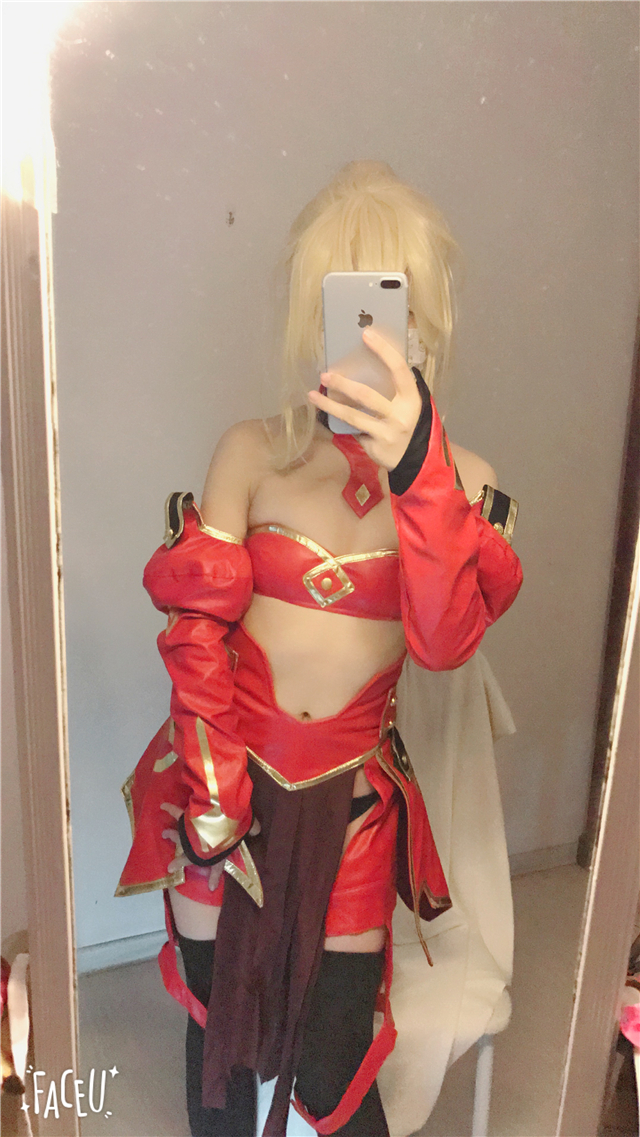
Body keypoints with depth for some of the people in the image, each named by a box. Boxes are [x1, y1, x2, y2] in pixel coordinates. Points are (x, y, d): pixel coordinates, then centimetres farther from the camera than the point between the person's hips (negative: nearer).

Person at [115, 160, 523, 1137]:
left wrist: (416, 470, -37)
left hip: (351, 796, 0)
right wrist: (214, 793, -9)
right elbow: (196, 627, -6)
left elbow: (444, 643, -23)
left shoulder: (464, 485, -8)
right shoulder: (253, 454, -8)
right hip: (228, 774, 1)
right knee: (219, 1035, 19)